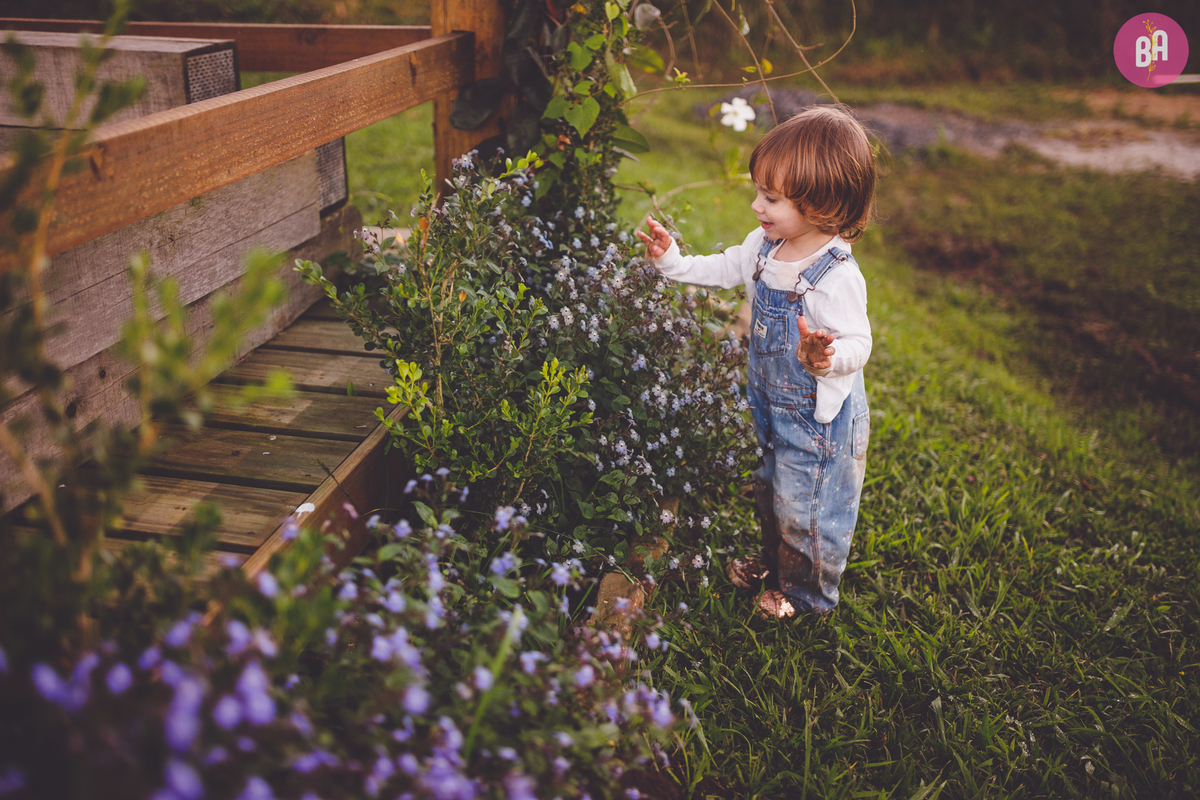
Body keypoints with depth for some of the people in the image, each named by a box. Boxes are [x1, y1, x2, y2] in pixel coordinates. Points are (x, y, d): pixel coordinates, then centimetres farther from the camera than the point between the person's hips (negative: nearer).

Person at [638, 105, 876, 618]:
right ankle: (773, 561, 53)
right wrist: (672, 262, 2)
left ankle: (807, 591, 37)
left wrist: (826, 358, -49)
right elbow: (725, 270, 11)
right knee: (769, 488, 28)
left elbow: (857, 346, -29)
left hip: (818, 416, -8)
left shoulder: (836, 277, -32)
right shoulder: (766, 244, -8)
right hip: (770, 402, 8)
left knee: (805, 506, 11)